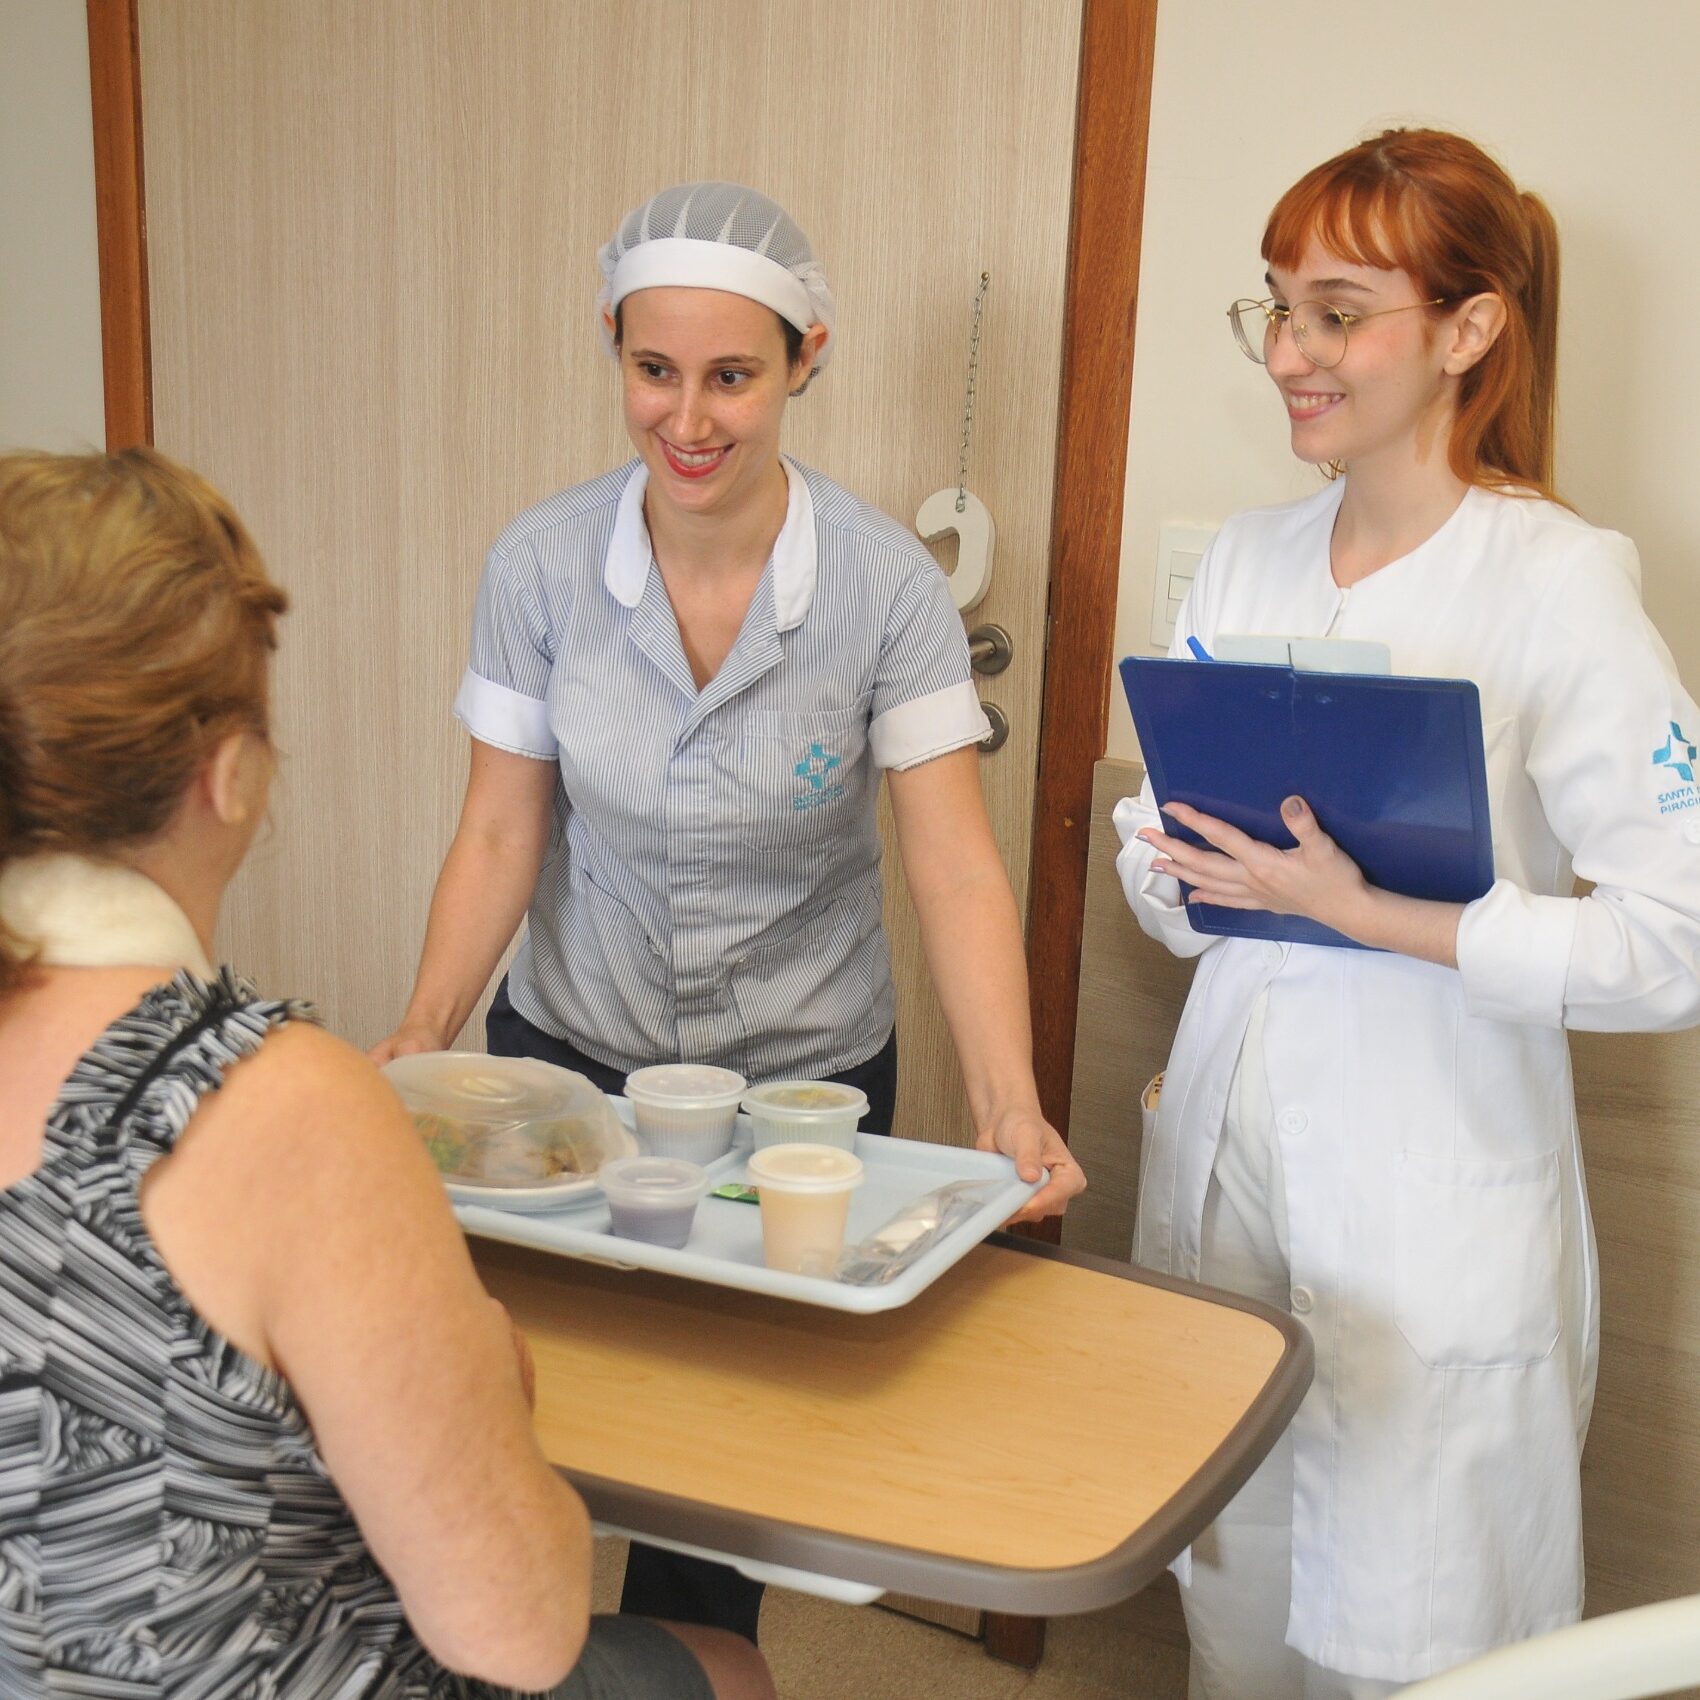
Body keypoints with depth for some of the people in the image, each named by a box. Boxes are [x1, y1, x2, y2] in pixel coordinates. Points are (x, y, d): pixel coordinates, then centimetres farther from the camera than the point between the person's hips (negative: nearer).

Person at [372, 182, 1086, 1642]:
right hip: (573, 1056, 2)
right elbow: (501, 836, -5)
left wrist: (1009, 1108, -30)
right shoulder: (542, 564, -10)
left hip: (807, 1074, -1)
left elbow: (956, 869, -18)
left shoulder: (887, 585, -16)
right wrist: (425, 1036, -19)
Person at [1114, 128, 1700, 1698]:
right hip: (1227, 1144, 6)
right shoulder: (1246, 563, 8)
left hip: (1433, 1193, -5)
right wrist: (1188, 873, -9)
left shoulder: (1560, 583, -13)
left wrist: (1371, 915, -22)